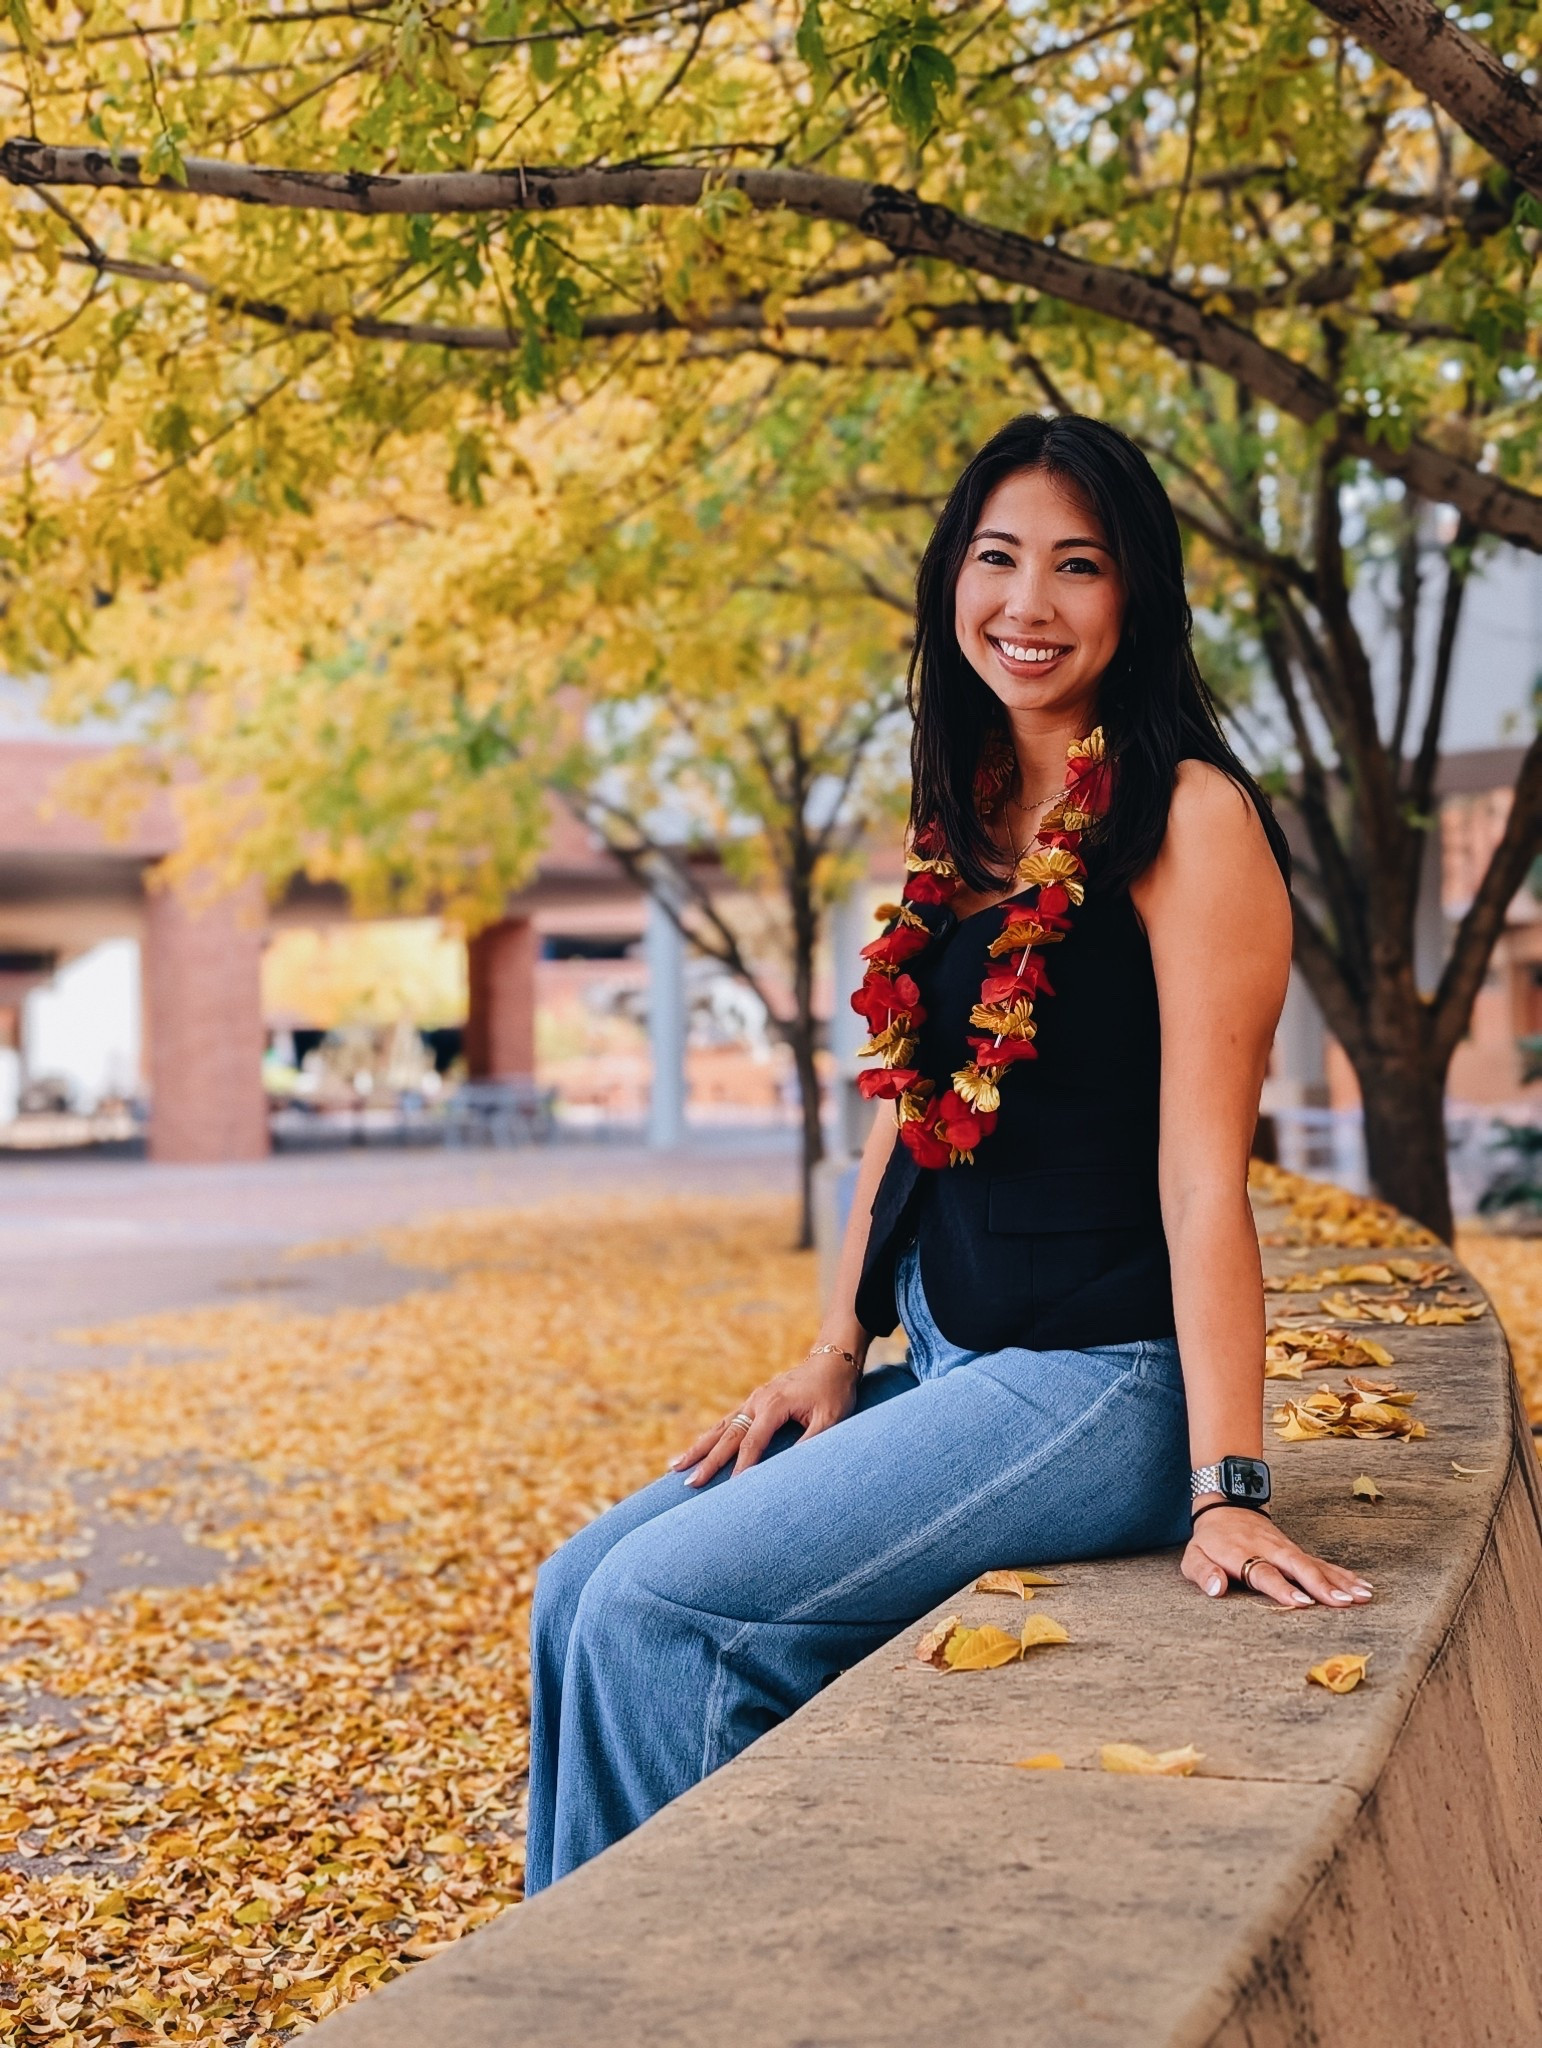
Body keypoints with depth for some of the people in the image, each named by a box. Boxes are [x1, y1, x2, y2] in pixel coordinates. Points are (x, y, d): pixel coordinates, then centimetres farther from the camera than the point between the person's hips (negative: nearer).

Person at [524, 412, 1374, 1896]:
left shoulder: (1190, 817, -12)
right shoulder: (960, 821, 12)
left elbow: (1202, 1169, -17)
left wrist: (1226, 1487, -19)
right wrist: (835, 1349, 7)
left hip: (1097, 1385, -8)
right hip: (943, 1372, 8)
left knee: (662, 1609, -17)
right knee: (578, 1594, -1)